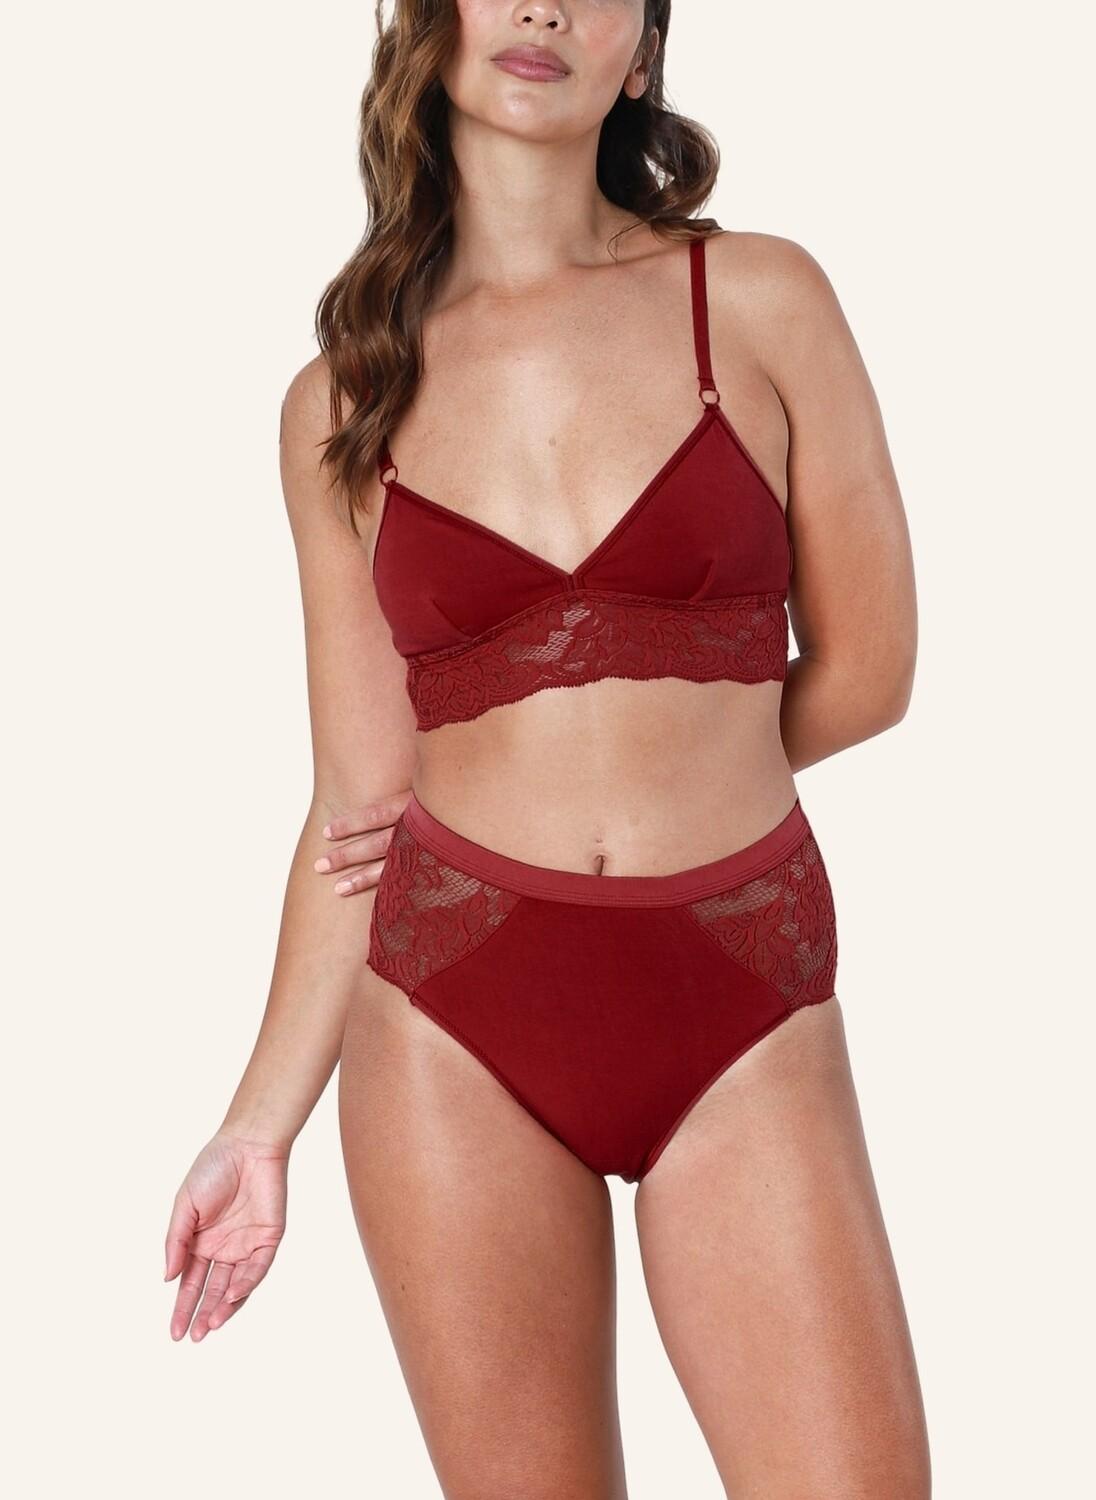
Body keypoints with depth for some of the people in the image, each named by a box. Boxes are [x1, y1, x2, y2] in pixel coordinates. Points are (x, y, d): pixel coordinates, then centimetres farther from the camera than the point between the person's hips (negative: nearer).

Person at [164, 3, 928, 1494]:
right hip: (455, 1011, 1)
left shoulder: (764, 301, 1)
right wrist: (262, 1121, 3)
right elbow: (361, 799, 7)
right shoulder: (342, 405, 6)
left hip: (741, 1019, -1)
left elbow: (863, 670, 5)